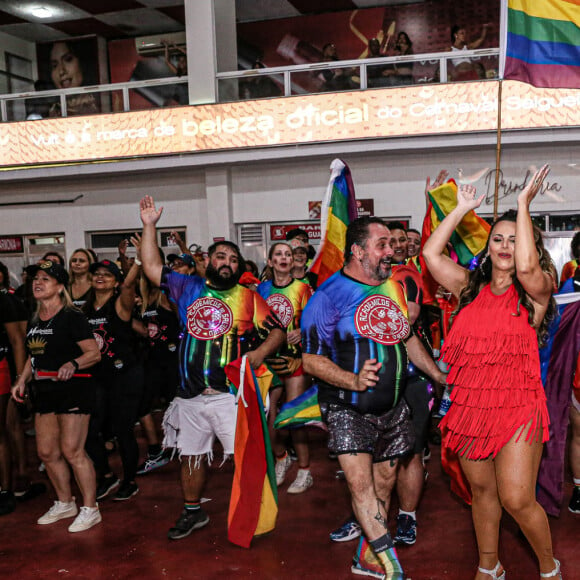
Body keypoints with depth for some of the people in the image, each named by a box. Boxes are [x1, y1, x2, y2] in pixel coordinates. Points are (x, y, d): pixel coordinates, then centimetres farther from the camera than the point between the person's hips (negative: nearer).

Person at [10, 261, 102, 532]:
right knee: (46, 451, 12)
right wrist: (22, 380, 11)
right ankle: (65, 503, 30)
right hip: (44, 391, 8)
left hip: (73, 389, -8)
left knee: (72, 451, -7)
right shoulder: (34, 321, 12)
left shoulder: (71, 317, -11)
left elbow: (94, 353, -15)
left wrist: (73, 364, -32)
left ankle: (90, 508, 8)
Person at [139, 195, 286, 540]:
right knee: (191, 456, 16)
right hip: (190, 395, 3)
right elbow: (152, 267, 10)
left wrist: (260, 352, -15)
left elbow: (278, 331, 4)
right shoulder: (188, 288, 10)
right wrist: (150, 226, 6)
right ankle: (193, 512, 35)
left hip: (231, 394, -3)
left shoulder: (248, 298, 3)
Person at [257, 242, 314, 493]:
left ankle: (304, 471, 11)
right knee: (265, 415, 2)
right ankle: (281, 457, 31)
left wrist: (302, 332, -20)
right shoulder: (261, 289, 9)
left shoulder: (302, 288, 0)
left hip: (295, 357, -3)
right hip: (268, 357, 3)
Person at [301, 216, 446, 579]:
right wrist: (354, 381, -27)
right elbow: (312, 360, -13)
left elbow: (408, 338, 20)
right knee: (360, 482, -14)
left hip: (393, 408, 6)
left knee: (384, 481, 12)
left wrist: (441, 377, 18)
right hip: (349, 408, -6)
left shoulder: (394, 287, 7)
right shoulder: (329, 296, -13)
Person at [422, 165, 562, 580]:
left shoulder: (536, 290, -3)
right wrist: (462, 209, 2)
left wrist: (524, 205, -17)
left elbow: (526, 267, -26)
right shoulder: (471, 286, 8)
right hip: (470, 405, 4)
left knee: (517, 499, -6)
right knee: (482, 491, 17)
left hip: (517, 406, -4)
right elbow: (431, 254, -1)